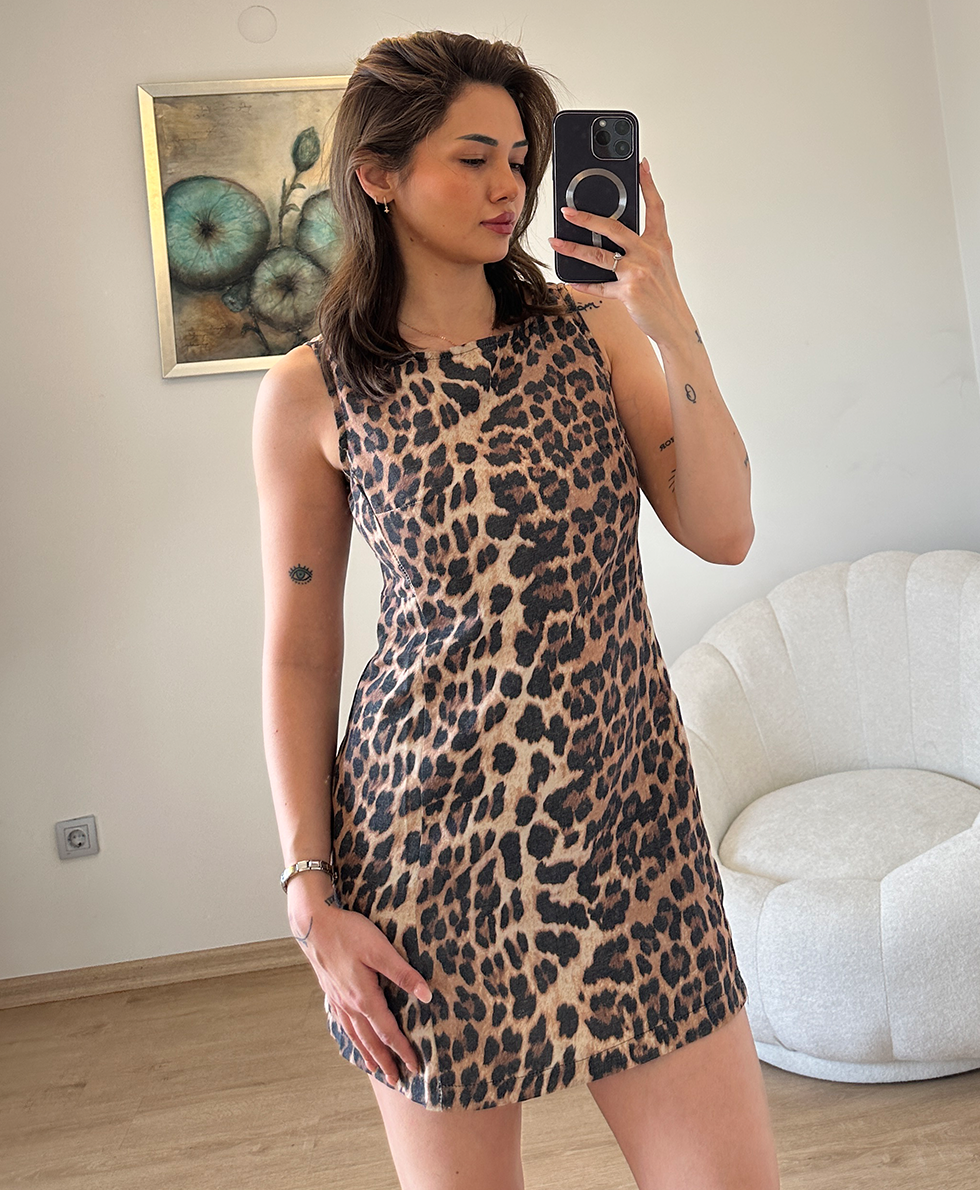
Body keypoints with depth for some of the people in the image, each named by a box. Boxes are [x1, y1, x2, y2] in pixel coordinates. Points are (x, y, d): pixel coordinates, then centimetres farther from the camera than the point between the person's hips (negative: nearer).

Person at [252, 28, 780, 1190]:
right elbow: (297, 655, 0)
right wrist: (311, 899, -3)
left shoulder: (591, 322, 4)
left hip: (631, 815, 2)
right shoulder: (310, 395, -2)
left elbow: (721, 533, -3)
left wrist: (671, 324, -12)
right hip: (432, 839, -2)